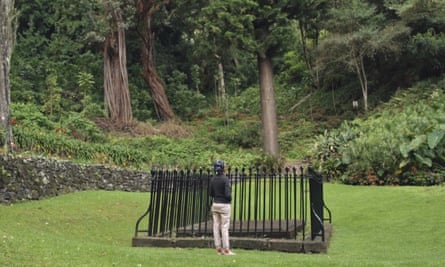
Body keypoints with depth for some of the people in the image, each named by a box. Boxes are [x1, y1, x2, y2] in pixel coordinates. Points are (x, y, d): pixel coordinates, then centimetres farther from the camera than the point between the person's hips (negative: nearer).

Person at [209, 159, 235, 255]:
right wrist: (230, 199, 2)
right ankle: (226, 249, 3)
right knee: (224, 227, 0)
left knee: (216, 226, 8)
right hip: (224, 205, -5)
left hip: (215, 204, 5)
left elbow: (211, 193, 8)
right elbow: (227, 194, -19)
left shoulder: (213, 179, 2)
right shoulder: (225, 179, -15)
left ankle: (218, 249, 13)